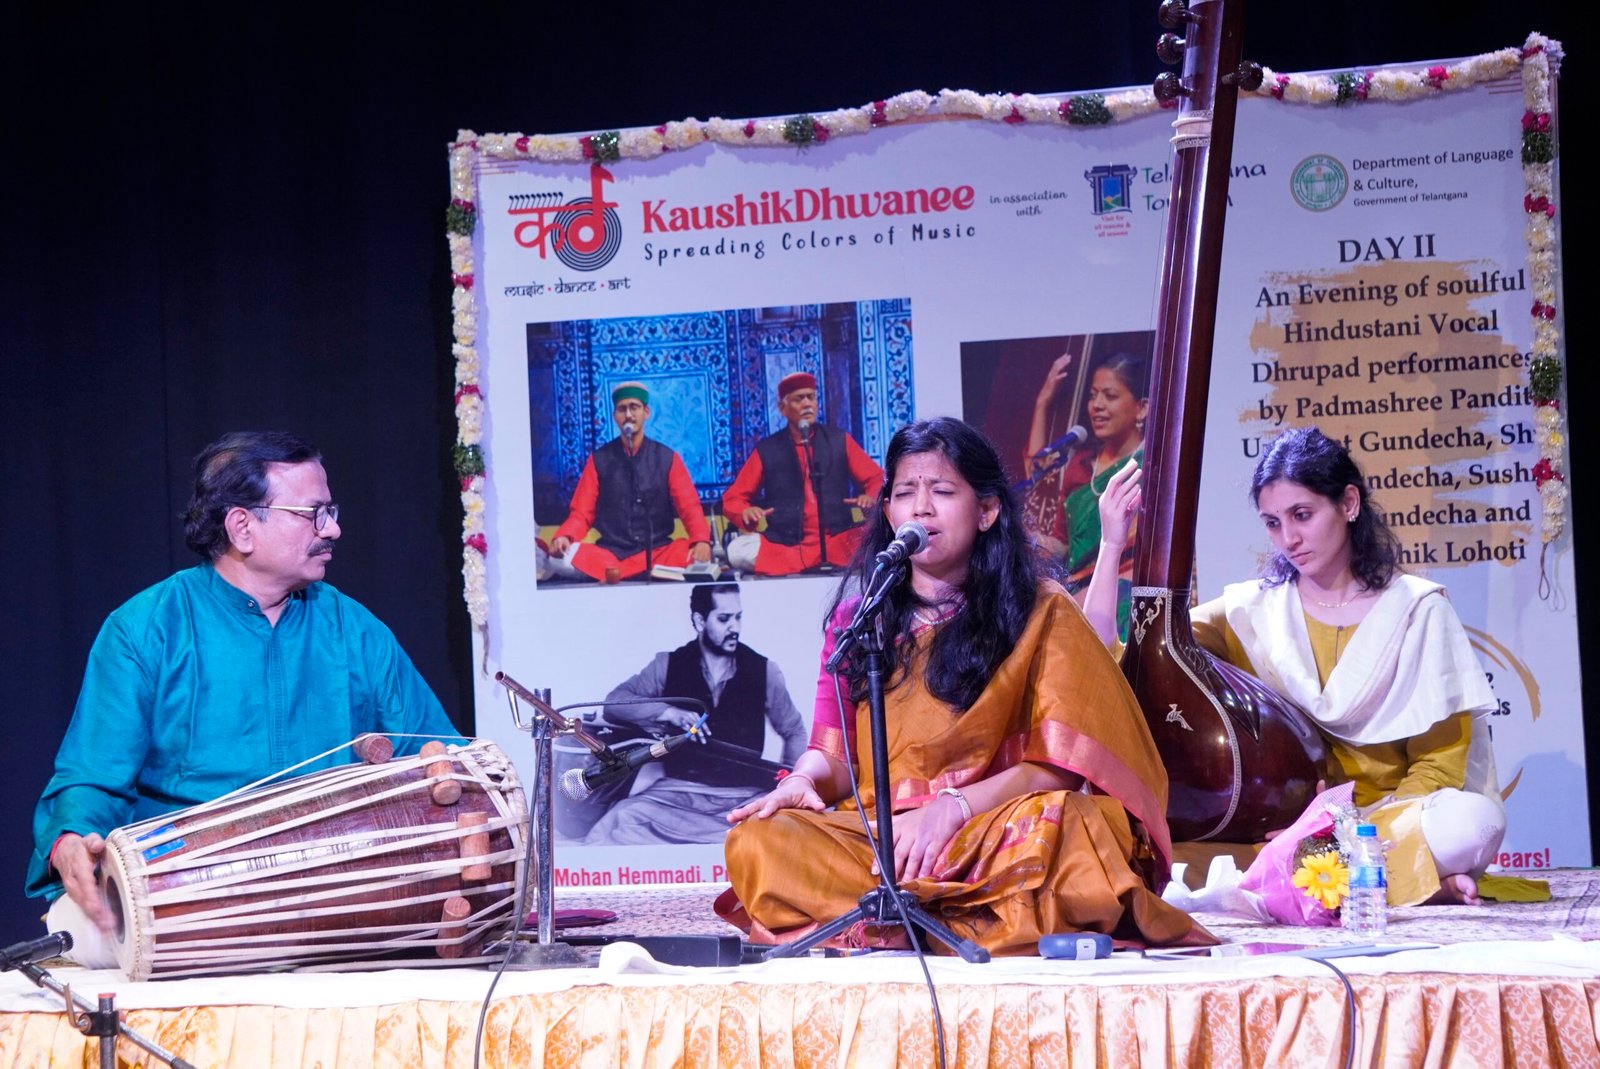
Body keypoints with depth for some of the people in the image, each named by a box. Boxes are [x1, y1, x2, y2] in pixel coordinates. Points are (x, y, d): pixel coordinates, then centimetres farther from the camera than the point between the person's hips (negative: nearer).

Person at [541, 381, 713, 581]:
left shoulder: (667, 458, 8)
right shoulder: (599, 460, 9)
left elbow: (690, 507, 2)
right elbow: (582, 512, 6)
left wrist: (701, 541, -19)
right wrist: (564, 537, -17)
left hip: (658, 552, 2)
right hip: (610, 553, -2)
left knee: (700, 556, -34)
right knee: (564, 559, -36)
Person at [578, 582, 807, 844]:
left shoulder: (764, 671, 6)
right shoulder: (668, 665, 6)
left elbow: (793, 732, 16)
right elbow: (614, 702, -2)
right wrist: (668, 712, -17)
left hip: (744, 795, 1)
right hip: (678, 791, -1)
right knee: (623, 819, -32)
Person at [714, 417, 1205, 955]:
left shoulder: (1041, 613, 7)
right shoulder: (859, 615, 18)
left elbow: (1061, 766, -3)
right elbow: (834, 752, 16)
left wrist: (956, 806, -19)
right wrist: (803, 781, -9)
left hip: (994, 833, -3)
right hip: (876, 835, 3)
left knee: (1051, 826, -39)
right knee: (756, 843, -29)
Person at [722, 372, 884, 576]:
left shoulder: (839, 441, 13)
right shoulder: (766, 451, 12)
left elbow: (876, 478, 17)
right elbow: (733, 499, 14)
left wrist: (871, 497, -8)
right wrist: (746, 513, -11)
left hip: (840, 541, -1)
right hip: (786, 545, 1)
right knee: (738, 550, -31)